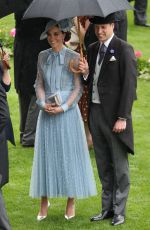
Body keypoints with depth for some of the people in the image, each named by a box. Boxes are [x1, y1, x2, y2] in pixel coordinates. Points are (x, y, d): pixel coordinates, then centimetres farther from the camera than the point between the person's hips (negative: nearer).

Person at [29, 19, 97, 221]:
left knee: (69, 154, 1)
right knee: (45, 154, 4)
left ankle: (71, 203, 9)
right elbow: (39, 84, 9)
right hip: (47, 113, 3)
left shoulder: (73, 57, -4)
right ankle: (44, 203, 10)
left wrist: (63, 108, -15)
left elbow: (78, 88, -5)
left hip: (68, 112, -3)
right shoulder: (43, 57, 7)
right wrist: (43, 103, -9)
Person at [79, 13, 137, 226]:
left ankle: (119, 211, 7)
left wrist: (122, 117, -17)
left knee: (119, 165, 1)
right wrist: (86, 72, -6)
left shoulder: (124, 49, -9)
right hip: (95, 111, 7)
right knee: (103, 165, 12)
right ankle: (107, 208, 19)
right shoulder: (93, 49, 11)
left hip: (114, 113, -7)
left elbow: (129, 84, -13)